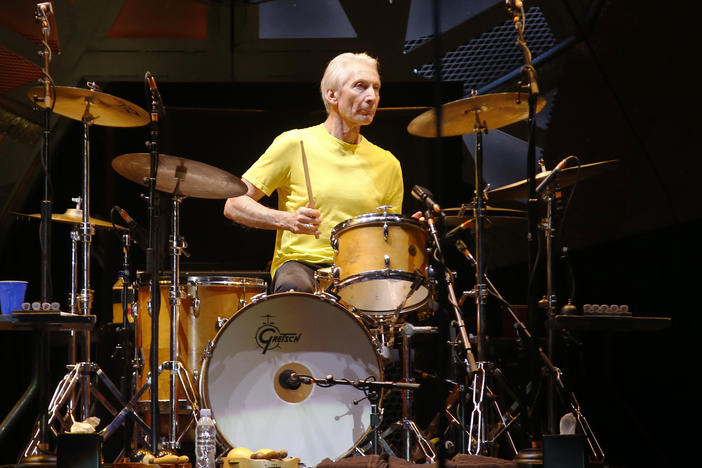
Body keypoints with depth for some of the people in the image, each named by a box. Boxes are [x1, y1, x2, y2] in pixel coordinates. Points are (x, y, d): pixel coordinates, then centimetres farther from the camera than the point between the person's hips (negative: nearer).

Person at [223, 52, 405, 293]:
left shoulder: (387, 164, 13)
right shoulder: (294, 144, 1)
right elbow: (234, 205, 0)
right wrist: (287, 220, -17)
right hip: (300, 264, -3)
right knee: (295, 289, -39)